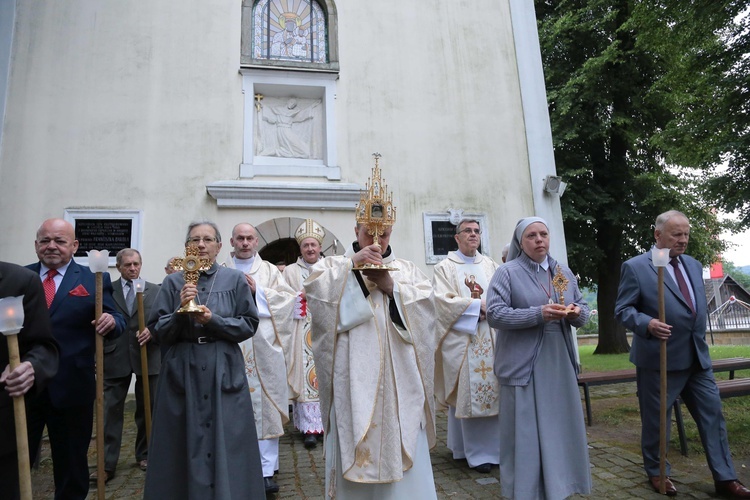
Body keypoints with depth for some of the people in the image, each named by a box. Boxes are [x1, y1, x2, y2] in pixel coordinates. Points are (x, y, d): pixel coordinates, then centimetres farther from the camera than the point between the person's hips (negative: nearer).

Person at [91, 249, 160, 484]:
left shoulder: (155, 290, 5)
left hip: (147, 356, 1)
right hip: (115, 358, -1)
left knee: (147, 410, 12)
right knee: (112, 411, 1)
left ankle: (144, 455, 27)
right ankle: (107, 464, 10)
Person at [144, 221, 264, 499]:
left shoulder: (235, 280, 1)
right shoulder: (173, 282, 4)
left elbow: (249, 325, -2)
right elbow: (158, 333, 1)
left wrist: (213, 320, -14)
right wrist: (181, 311, -16)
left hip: (223, 371, -1)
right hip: (182, 371, 1)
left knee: (225, 445, 4)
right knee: (184, 446, 9)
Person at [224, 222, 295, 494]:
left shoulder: (270, 271, 12)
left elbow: (287, 298, 1)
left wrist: (257, 291, -8)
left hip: (263, 351, 0)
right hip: (230, 350, 0)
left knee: (265, 407, 0)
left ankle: (266, 471, 8)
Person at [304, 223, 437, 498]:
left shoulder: (407, 269, 16)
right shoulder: (336, 265, 13)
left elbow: (425, 304, 1)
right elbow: (314, 288, -8)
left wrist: (392, 287, -12)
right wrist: (352, 264, -13)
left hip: (398, 375, 1)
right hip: (354, 376, -1)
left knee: (403, 448, 2)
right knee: (355, 446, 1)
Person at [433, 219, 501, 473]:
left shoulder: (489, 265, 14)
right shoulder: (446, 267, 1)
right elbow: (442, 300, -10)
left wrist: (490, 308, -12)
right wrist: (477, 305, -13)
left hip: (490, 339, 4)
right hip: (461, 339, -4)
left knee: (492, 390, 5)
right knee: (468, 393, -1)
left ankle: (492, 445, 18)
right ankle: (476, 452, 9)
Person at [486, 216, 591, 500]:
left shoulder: (564, 272, 11)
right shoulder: (507, 273, -5)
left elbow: (582, 309, 13)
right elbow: (494, 314, -16)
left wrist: (577, 313, -12)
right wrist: (538, 314, -23)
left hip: (559, 363, 5)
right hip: (523, 365, -5)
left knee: (560, 428, 13)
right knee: (525, 431, 2)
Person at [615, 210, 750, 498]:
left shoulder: (694, 266, 13)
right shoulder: (635, 267, -9)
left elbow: (699, 308, 21)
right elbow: (622, 309, -11)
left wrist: (700, 341, 19)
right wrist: (647, 324, -28)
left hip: (697, 357, 6)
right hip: (659, 358, -6)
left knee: (713, 414, 9)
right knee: (656, 420, 8)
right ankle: (656, 473, 26)